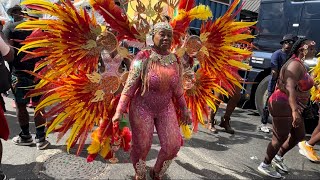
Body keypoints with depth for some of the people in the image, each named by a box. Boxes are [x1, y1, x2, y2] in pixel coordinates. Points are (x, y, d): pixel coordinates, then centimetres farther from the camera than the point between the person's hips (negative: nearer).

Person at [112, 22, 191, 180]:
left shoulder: (175, 60, -2)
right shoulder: (143, 57, -15)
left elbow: (178, 89, 8)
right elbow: (129, 86, -17)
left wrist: (184, 110, 11)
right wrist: (119, 111, -22)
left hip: (166, 109, 4)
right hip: (142, 108, -4)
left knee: (173, 146, 3)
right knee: (141, 147, 8)